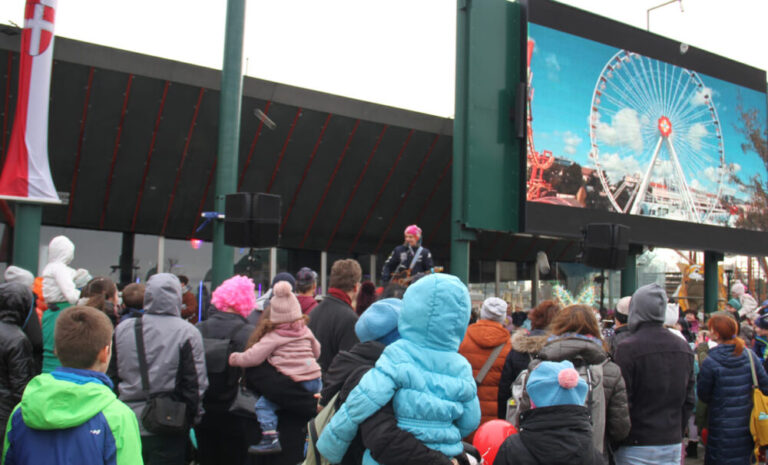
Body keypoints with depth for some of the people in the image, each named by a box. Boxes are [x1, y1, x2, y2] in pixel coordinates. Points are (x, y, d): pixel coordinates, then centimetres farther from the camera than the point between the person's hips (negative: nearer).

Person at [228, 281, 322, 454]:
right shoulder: (306, 331, 13)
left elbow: (253, 357, -6)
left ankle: (270, 438, -9)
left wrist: (235, 358, 12)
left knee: (263, 404, 0)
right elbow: (317, 351, 26)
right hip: (315, 380, 6)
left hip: (293, 382, -6)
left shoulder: (273, 337, -4)